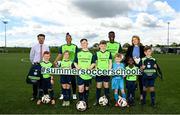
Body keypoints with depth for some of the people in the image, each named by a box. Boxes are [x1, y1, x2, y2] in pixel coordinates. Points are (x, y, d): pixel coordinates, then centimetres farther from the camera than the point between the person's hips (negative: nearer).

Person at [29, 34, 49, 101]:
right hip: (36, 65, -1)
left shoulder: (46, 47, 4)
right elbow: (31, 56, 10)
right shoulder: (34, 47, 0)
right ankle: (34, 95, 14)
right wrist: (34, 63, 11)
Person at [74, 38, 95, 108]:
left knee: (86, 88, 12)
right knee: (81, 88, -11)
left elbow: (93, 63, 7)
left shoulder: (90, 54, 6)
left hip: (88, 74, 1)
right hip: (80, 73, -1)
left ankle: (86, 102, 26)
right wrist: (77, 66, -8)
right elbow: (75, 62, 11)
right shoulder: (78, 54, 7)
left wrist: (91, 67, -12)